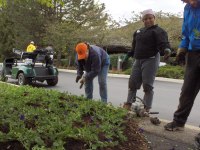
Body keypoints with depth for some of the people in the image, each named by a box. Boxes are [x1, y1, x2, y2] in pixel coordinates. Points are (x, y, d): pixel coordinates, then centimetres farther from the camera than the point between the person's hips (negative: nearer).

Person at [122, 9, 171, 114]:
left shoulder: (158, 31, -4)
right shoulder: (139, 31, 19)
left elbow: (164, 43, -19)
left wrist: (166, 50, -39)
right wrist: (128, 56, 26)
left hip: (151, 60, -7)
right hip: (138, 60, 7)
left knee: (147, 85, -6)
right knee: (132, 82, 7)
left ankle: (146, 108, 0)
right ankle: (128, 104, 17)